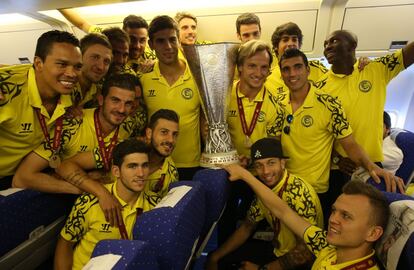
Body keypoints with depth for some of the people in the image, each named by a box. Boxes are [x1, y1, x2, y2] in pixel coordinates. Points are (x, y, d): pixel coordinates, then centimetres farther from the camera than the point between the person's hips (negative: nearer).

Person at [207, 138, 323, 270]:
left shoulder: (299, 192, -28)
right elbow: (247, 227, 4)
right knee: (221, 259, 5)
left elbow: (306, 252, -27)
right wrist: (214, 257, -2)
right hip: (278, 250, 7)